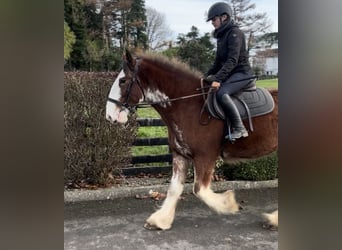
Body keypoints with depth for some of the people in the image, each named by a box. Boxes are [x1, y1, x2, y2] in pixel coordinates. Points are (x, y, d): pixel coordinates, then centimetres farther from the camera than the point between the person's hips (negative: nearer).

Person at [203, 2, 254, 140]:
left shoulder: (235, 33, -13)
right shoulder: (221, 36, 15)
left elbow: (232, 60, -24)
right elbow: (218, 62, 21)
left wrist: (218, 79, -31)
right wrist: (207, 76, 12)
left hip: (242, 73, -10)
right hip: (230, 74, 10)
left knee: (221, 93, -33)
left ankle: (240, 129, -26)